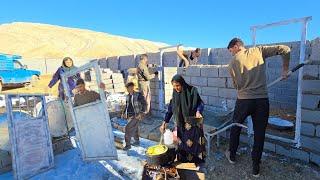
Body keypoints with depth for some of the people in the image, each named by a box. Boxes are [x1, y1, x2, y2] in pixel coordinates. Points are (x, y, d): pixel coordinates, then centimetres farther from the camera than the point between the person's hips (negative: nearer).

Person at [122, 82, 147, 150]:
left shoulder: (138, 95, -10)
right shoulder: (128, 96, 8)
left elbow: (144, 104, -11)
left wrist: (141, 113, -19)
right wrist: (124, 113, 9)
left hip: (136, 116, -6)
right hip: (129, 115, 6)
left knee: (127, 128, -12)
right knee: (134, 129, 18)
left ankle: (128, 145, -1)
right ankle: (137, 141, 37)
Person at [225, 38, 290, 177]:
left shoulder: (233, 62, 0)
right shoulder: (259, 50, 4)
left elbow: (236, 85, 3)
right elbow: (285, 49, 1)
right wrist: (285, 69, 11)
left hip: (243, 100, -1)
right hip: (262, 100, 2)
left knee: (236, 127, 21)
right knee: (259, 133, 13)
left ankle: (232, 156, 37)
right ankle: (256, 167, 24)